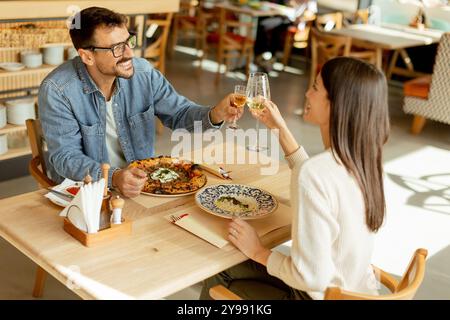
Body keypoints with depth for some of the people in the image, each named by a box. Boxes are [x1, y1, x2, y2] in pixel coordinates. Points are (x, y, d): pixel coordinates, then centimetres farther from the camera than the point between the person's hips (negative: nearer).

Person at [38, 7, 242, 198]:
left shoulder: (143, 72, -5)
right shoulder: (56, 90, -18)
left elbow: (179, 112, 4)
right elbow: (66, 157, -19)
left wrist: (214, 115, -18)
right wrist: (113, 177, -36)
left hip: (141, 180, 4)